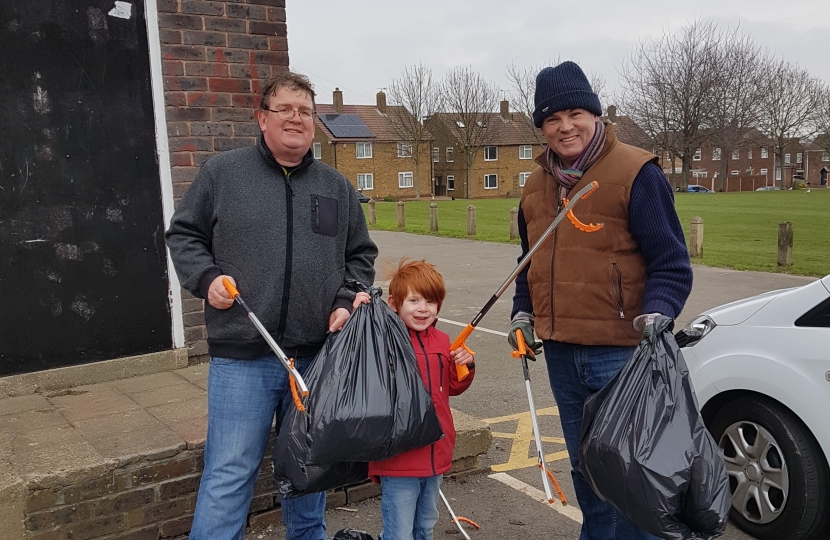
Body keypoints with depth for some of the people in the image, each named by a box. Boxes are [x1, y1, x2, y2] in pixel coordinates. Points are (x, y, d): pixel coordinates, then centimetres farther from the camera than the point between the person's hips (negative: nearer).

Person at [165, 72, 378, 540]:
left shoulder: (337, 187, 10)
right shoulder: (222, 173, 2)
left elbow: (361, 255, 16)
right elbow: (183, 234, 9)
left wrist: (347, 302, 0)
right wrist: (205, 277, -8)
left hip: (318, 356, 3)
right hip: (241, 359, -3)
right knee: (229, 475, 0)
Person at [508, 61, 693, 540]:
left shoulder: (636, 172, -8)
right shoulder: (538, 185, 12)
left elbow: (671, 262, -8)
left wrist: (657, 314, -24)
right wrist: (523, 314, 9)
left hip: (621, 351, -6)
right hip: (560, 352, 7)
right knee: (586, 469, 19)